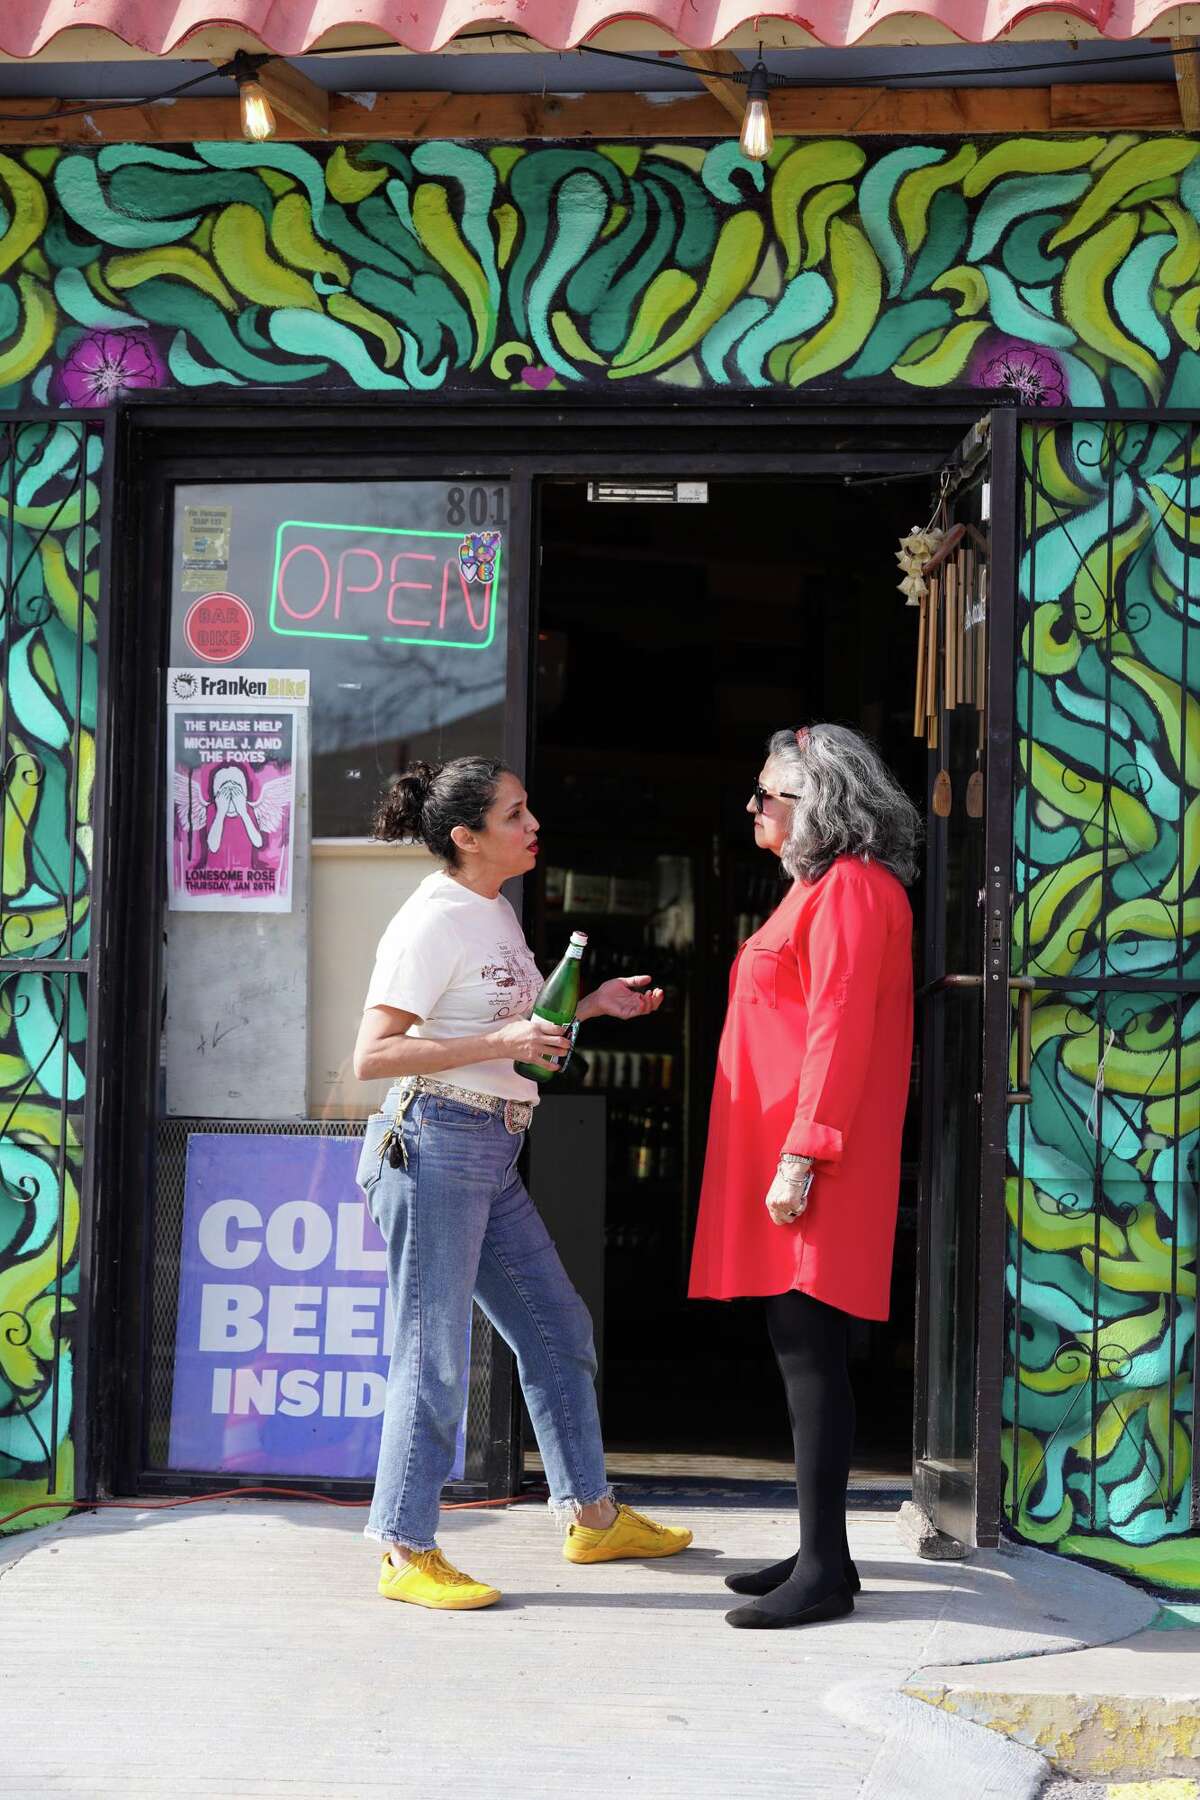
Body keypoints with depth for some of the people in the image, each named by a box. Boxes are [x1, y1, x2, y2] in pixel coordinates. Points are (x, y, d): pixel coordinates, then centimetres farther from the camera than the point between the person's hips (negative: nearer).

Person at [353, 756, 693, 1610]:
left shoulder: (498, 913, 13)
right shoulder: (434, 922, -14)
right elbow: (373, 1054, -18)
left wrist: (591, 1004, 14)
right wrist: (501, 1043, -24)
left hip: (492, 1155, 10)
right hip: (435, 1144, -10)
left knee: (557, 1328, 16)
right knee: (435, 1353, -5)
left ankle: (591, 1515, 29)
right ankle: (406, 1554, 3)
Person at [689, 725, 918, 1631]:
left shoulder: (851, 889, -11)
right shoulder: (819, 886, 21)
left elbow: (840, 1032, -19)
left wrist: (801, 1158, -22)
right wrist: (785, 1154, 18)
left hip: (812, 1168, -10)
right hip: (782, 1154, 10)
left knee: (808, 1350, -10)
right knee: (803, 1351, 11)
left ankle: (824, 1572, -8)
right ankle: (819, 1551, 17)